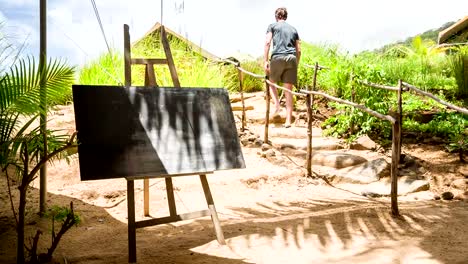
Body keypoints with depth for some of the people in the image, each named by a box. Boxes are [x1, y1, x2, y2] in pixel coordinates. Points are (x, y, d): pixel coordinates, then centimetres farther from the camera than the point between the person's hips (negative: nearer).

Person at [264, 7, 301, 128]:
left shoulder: (272, 26, 12)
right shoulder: (293, 29, 23)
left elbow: (267, 42, -2)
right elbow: (298, 50, 18)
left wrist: (266, 61, -3)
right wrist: (296, 64, 25)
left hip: (277, 58, -3)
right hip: (292, 59, 3)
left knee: (271, 82, 21)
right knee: (288, 90, 3)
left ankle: (277, 105, -1)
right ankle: (288, 120, 2)